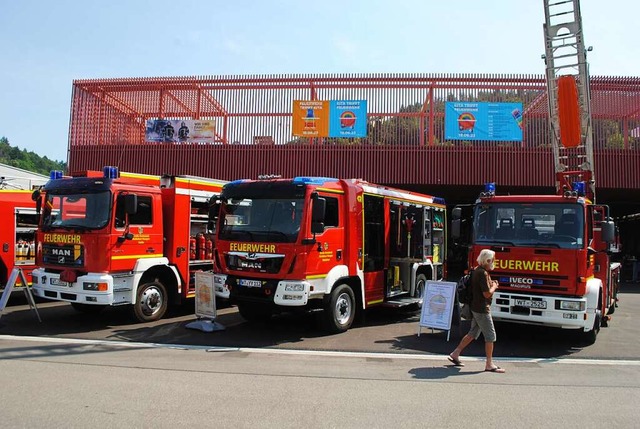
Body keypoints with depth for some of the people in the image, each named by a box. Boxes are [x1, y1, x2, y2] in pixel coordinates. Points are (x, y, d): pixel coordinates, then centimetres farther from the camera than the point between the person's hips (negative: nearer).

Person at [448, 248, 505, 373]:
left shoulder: (477, 270, 12)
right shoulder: (483, 273, -20)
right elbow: (487, 293, -23)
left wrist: (491, 284, 9)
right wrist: (494, 286, -5)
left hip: (476, 308, 10)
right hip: (482, 309, -10)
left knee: (473, 333, 17)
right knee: (490, 336, -2)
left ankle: (455, 354, 21)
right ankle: (489, 364, 4)